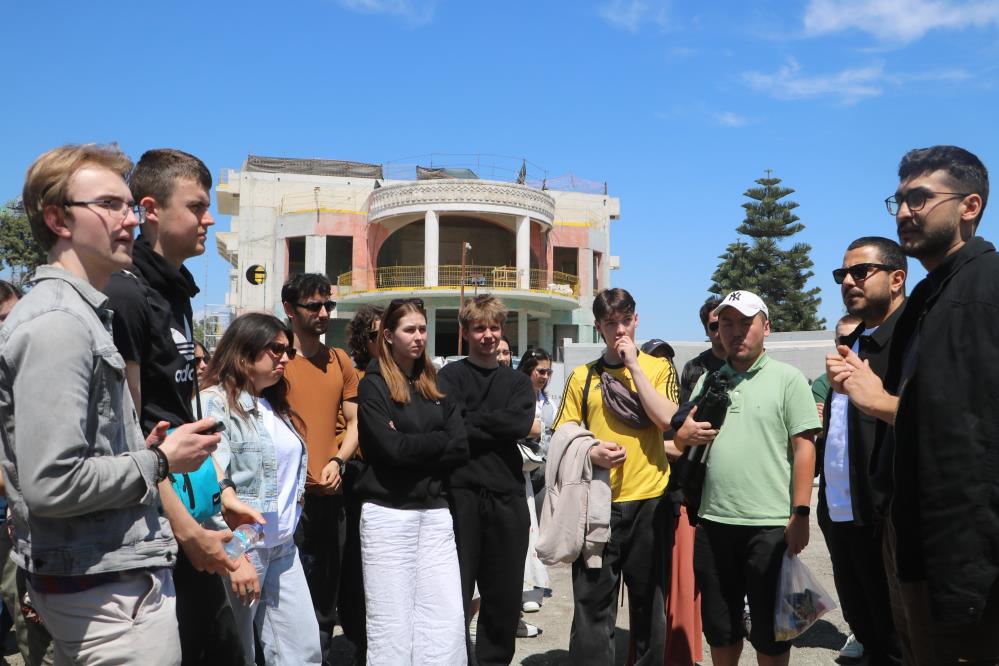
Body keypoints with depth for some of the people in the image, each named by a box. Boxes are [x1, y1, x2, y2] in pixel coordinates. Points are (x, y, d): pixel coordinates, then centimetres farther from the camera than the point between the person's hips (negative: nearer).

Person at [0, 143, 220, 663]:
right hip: (107, 588, -10)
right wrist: (161, 461, -15)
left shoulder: (82, 314, 12)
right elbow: (51, 485, -27)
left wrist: (143, 450, 4)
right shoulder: (58, 324, -20)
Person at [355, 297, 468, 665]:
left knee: (448, 618, 3)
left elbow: (461, 447, 1)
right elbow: (392, 449, -17)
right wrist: (438, 441, -4)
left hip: (436, 510, 4)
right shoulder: (373, 385, -3)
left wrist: (412, 448, -11)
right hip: (388, 512, -4)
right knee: (392, 622, 4)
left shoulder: (436, 385, 12)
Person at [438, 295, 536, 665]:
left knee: (505, 596, 11)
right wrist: (501, 428, -8)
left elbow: (522, 423, -5)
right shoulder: (451, 376, 6)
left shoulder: (518, 382, 15)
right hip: (461, 493, -3)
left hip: (507, 496, 3)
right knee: (455, 595, 2)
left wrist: (472, 420, -7)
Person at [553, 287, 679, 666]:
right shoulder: (583, 376, 7)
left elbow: (667, 419, -12)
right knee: (592, 603, 3)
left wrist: (634, 365, -10)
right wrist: (590, 452, -13)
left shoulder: (658, 367, 5)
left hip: (649, 500, 0)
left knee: (649, 602, 13)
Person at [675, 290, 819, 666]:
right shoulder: (707, 381, 12)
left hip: (770, 525, -4)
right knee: (718, 626, 16)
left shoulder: (787, 378, -1)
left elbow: (804, 448, -6)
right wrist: (685, 435, -6)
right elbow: (682, 441, 18)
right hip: (713, 522, 4)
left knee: (770, 628, 9)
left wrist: (800, 514, -13)